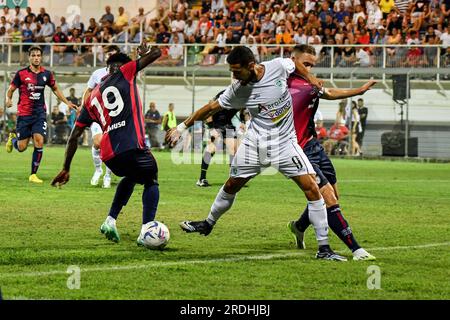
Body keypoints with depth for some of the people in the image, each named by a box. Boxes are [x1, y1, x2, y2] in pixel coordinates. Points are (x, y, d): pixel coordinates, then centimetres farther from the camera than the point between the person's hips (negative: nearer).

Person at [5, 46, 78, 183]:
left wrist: (68, 103, 14)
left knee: (39, 142, -15)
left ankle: (33, 174, -2)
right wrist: (8, 100, -18)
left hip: (40, 113, 2)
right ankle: (12, 138, 39)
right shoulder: (21, 74, -4)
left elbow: (55, 89, 19)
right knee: (21, 147, 1)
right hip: (24, 114, -2)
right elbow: (10, 90, 3)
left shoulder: (47, 74, 4)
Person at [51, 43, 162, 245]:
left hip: (108, 154, 6)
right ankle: (146, 230, -7)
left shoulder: (92, 98, 23)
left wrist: (66, 169, 26)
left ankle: (110, 221, 22)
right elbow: (156, 53, 12)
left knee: (131, 177, 34)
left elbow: (74, 136, 21)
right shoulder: (124, 73, 11)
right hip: (132, 146, -6)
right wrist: (145, 53, 36)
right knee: (151, 182, 15)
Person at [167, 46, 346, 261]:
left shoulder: (278, 66, -13)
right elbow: (212, 107, 3)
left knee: (312, 188, -13)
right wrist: (182, 126, 6)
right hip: (255, 142, 1)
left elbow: (295, 63, 11)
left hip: (284, 142, -1)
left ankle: (323, 248, -7)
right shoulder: (237, 90, -9)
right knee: (231, 185, 11)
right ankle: (208, 224, 40)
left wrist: (310, 78, 1)